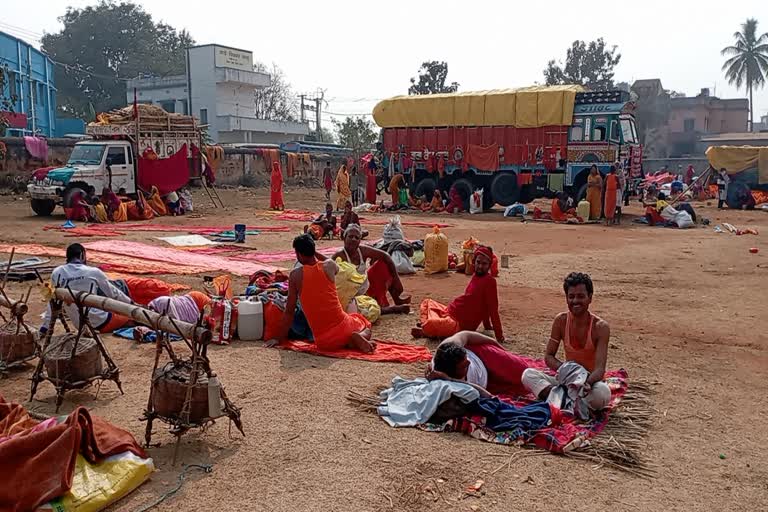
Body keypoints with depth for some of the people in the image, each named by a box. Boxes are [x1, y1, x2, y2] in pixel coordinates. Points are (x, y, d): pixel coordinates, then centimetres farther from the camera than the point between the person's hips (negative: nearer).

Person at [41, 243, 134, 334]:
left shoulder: (57, 273, 0)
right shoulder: (93, 272, -9)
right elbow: (113, 293, 4)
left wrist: (45, 327, 16)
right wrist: (131, 303, 20)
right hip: (101, 322, -5)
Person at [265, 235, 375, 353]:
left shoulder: (296, 275, -6)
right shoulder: (329, 265, -3)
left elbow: (289, 311, -1)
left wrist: (280, 338, 9)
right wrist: (313, 253, 31)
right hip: (342, 325, 0)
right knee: (365, 325, 32)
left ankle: (350, 342, 1)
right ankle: (360, 337, -2)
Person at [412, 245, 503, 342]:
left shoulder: (489, 281, -16)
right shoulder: (476, 276, 10)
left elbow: (493, 309, -16)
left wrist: (499, 335, -15)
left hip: (461, 324, -9)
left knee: (428, 325, -30)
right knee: (427, 302, 21)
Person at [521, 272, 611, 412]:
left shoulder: (600, 327, -15)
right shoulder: (561, 321, -5)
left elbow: (600, 368, -22)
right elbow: (549, 356, -1)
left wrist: (587, 383, -45)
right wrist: (563, 368, -24)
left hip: (591, 381, -3)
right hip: (566, 381, 3)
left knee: (602, 392, -38)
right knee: (528, 374, -20)